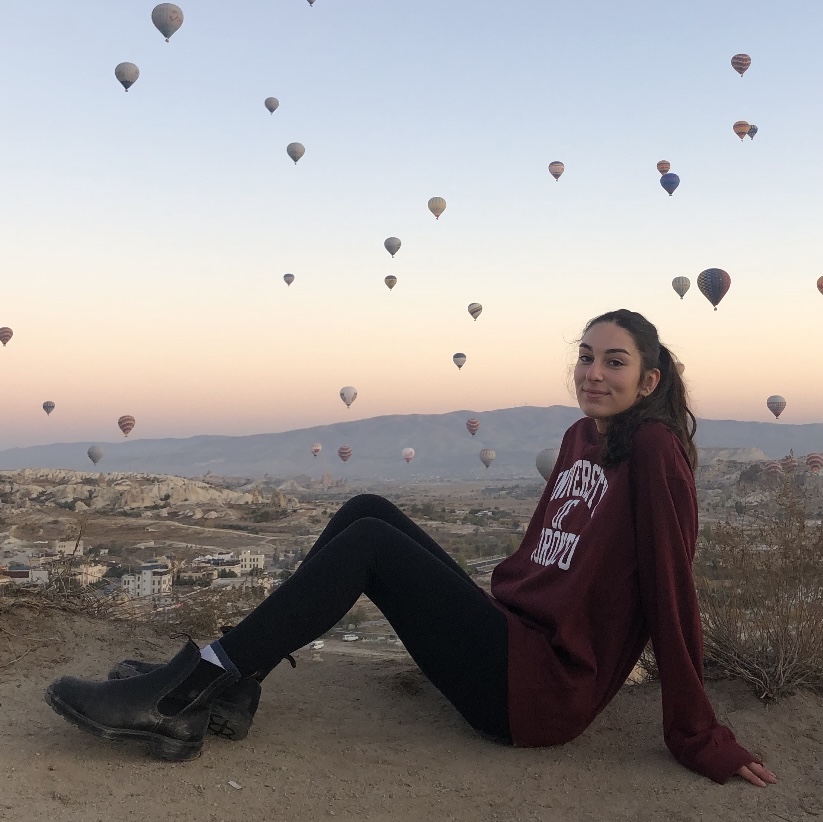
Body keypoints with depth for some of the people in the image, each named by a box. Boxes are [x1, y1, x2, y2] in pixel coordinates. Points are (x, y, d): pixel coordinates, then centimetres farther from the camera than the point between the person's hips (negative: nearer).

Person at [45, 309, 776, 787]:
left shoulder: (654, 449, -12)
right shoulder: (580, 438, 12)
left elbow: (671, 589, -14)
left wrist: (701, 740, -11)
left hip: (544, 689, -8)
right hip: (516, 639, 8)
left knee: (369, 544, -16)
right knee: (367, 512, 1)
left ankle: (188, 694, -13)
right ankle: (227, 685, -2)